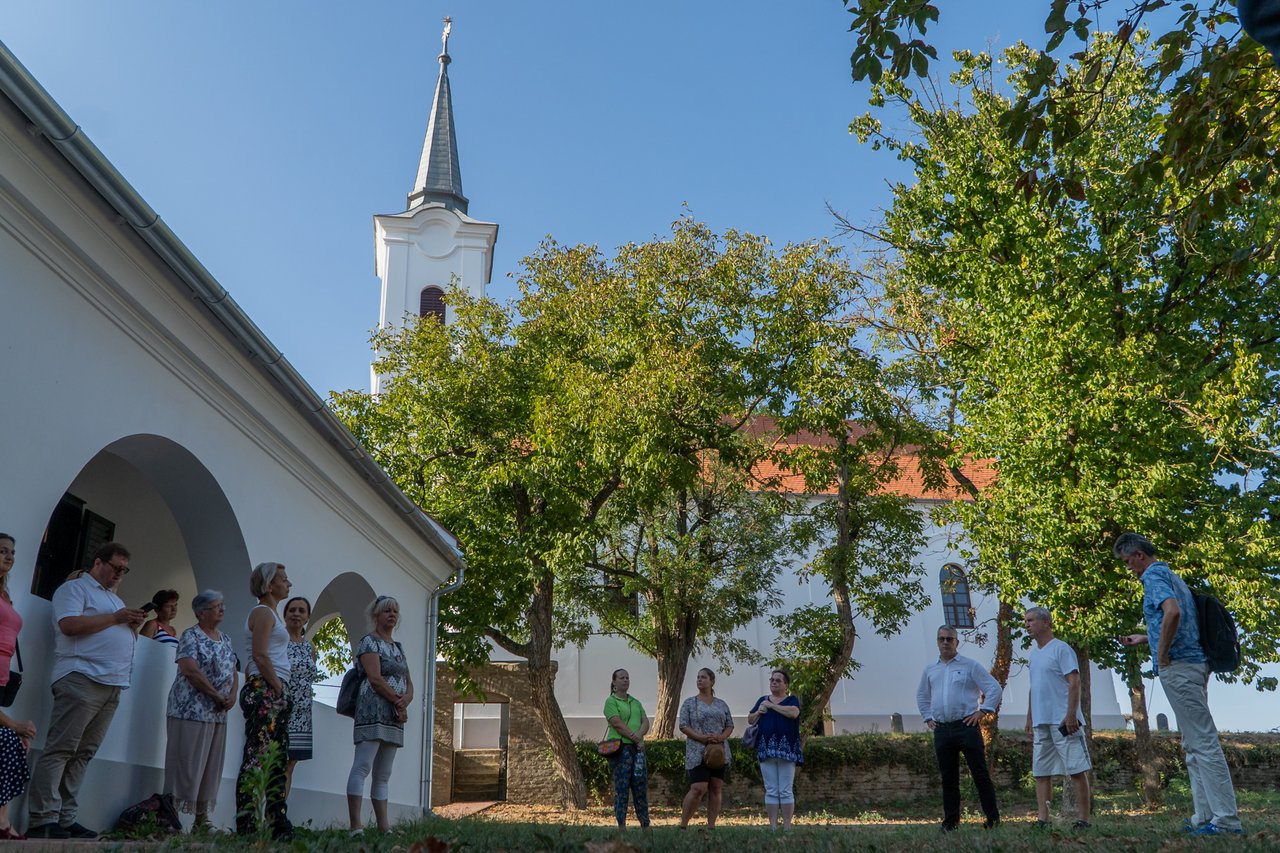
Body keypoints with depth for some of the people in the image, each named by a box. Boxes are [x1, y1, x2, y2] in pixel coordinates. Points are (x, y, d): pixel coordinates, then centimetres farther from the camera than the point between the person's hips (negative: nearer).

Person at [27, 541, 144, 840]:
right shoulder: (74, 588, 2)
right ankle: (42, 821, -10)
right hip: (82, 679, -8)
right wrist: (115, 618, -9)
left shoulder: (116, 599, 27)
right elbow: (69, 625, -14)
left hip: (113, 685, 8)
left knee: (83, 754, 5)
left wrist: (133, 626, 7)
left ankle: (65, 819, 5)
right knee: (60, 750, -9)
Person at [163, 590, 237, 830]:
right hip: (192, 709, -7)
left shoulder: (226, 640, 17)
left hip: (218, 712, 7)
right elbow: (189, 669, -17)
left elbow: (233, 671, 16)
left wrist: (233, 695, -4)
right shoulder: (191, 635, -5)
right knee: (187, 763, -8)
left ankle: (202, 819, 14)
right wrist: (217, 695, -14)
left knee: (211, 765, 8)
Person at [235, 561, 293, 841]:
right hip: (265, 691, -10)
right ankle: (246, 827, -12)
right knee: (257, 760, -12)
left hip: (272, 695, 10)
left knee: (277, 761, 9)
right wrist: (279, 687, -13)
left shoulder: (269, 613, 22)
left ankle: (279, 826, 11)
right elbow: (260, 656, -17)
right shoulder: (263, 611, -6)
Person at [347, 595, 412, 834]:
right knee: (362, 767, -13)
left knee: (383, 775, 7)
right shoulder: (369, 641, -1)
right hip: (373, 712, -8)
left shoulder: (398, 647, 22)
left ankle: (383, 825, 7)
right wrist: (398, 701, -10)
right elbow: (375, 679, -13)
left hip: (395, 716, 8)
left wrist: (405, 700, -4)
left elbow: (409, 684, 17)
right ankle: (356, 825, -16)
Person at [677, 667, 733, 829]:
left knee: (716, 789, 3)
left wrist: (721, 737, -10)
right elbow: (683, 726, -2)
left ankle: (711, 826, 8)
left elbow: (730, 726, 12)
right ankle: (683, 825, -4)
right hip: (698, 753, -4)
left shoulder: (722, 704, 13)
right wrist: (702, 738, -16)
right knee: (698, 789, -13)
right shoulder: (689, 702, 5)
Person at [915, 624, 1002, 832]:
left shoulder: (971, 665, 1)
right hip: (941, 730, 4)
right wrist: (927, 718, 18)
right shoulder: (930, 670, 15)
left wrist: (982, 711, -6)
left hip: (966, 727, -4)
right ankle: (950, 821, 13)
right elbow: (921, 696, 29)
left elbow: (994, 688, -1)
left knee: (980, 774, -4)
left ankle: (993, 818, 1)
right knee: (948, 778, 7)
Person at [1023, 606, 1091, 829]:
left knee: (1077, 770, -2)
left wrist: (1071, 715, -22)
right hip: (1041, 723, 8)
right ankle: (1043, 819, 8)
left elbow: (1074, 683, -14)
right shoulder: (1033, 654, 17)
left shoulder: (1061, 649, -7)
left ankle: (1084, 818, 2)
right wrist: (1029, 718, 20)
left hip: (1063, 721, -8)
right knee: (1041, 772, 6)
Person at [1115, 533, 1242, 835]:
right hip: (1194, 664, 10)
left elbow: (1173, 612, -29)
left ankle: (1226, 819, -7)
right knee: (1194, 743, 11)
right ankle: (1205, 816, 14)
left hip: (1178, 667, -10)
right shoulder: (1172, 576, 20)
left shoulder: (1154, 576, -10)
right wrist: (1144, 638, 31)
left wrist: (1161, 655, -19)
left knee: (1203, 742, -8)